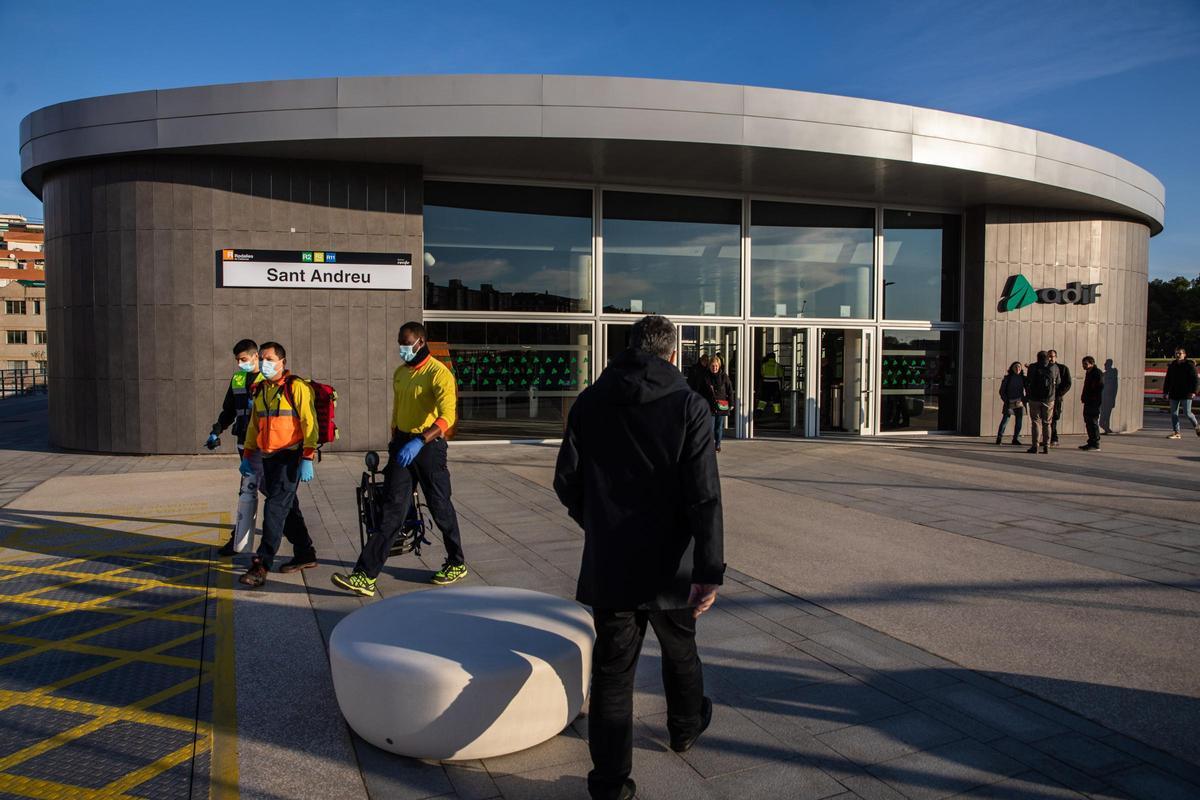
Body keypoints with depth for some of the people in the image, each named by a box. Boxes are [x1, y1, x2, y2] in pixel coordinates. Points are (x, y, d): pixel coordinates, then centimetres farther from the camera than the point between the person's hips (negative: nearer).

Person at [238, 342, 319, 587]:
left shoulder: (297, 387, -9)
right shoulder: (260, 390, 15)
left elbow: (309, 424, -13)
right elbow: (253, 425, 23)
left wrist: (307, 459, -19)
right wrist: (247, 455, 18)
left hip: (290, 457, -8)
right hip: (268, 458, 8)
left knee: (275, 508, -11)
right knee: (288, 508, 13)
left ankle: (261, 565, -9)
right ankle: (305, 555, 24)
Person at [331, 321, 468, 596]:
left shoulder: (438, 373, -13)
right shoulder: (399, 373, 12)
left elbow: (447, 416, -25)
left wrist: (419, 442, -36)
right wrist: (394, 444, 23)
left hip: (428, 445, -6)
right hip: (402, 445, 6)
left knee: (440, 507, 7)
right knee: (392, 509, 1)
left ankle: (457, 564, 27)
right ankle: (366, 575, -4)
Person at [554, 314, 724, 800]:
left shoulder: (589, 403, -1)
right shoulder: (688, 406, -9)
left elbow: (566, 482, 4)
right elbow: (704, 496, -16)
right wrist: (709, 571, -15)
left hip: (608, 564, 1)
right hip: (668, 563, -1)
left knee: (612, 669, 8)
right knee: (679, 650, 24)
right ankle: (686, 726, 48)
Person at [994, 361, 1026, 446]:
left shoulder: (1023, 378, 7)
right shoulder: (1007, 378, 1)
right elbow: (1002, 391, 0)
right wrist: (1006, 401, -6)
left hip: (1020, 403, 3)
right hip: (1009, 403, -3)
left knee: (1019, 421, 3)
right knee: (1005, 420, -8)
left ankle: (1016, 439, 12)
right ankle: (999, 438, 0)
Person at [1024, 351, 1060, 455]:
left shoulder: (1032, 367, -4)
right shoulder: (1054, 367, 1)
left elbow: (1028, 383, 1)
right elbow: (1057, 384, 9)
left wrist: (1027, 396, 11)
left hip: (1035, 399, -2)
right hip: (1049, 399, 2)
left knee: (1036, 422, 2)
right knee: (1047, 423, 9)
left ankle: (1035, 445, -5)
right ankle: (1046, 446, 6)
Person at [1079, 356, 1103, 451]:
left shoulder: (1097, 373, -11)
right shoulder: (1088, 373, 18)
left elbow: (1100, 387, -18)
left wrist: (1096, 399, -19)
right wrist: (1084, 398, 14)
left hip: (1094, 403, -10)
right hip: (1088, 402, 10)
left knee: (1093, 423, -7)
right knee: (1088, 422, 12)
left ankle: (1095, 444, -4)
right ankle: (1091, 442, 18)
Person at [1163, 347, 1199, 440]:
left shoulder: (1190, 365, -3)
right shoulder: (1172, 366, 11)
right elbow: (1167, 379, 16)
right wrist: (1165, 392, 11)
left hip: (1186, 394, -5)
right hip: (1174, 394, 5)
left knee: (1187, 413, -6)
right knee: (1174, 414, 2)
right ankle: (1176, 433, 6)